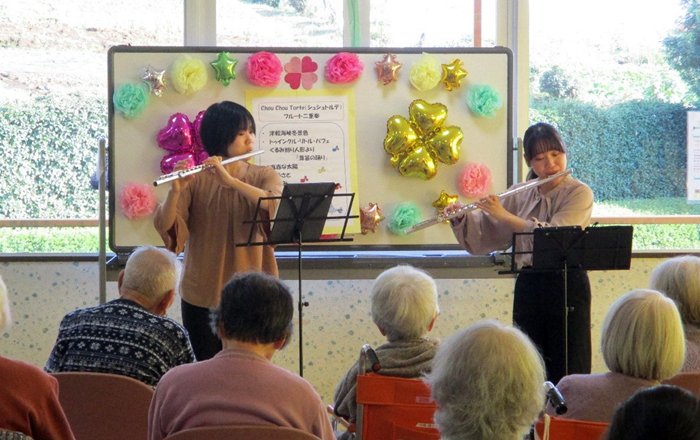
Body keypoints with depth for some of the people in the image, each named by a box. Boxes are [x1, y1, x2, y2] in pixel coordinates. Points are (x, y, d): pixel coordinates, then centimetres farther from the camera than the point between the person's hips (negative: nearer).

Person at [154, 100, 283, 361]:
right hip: (202, 296, 0)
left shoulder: (264, 176, 4)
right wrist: (176, 191, -28)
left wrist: (230, 180, -27)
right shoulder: (197, 181, 1)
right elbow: (164, 226, -9)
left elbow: (276, 205, -17)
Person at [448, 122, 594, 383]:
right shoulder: (519, 195, 9)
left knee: (568, 371, -4)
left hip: (567, 286, -5)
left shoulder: (579, 193, -5)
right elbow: (485, 234, 12)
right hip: (527, 286, 5)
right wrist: (460, 219, -7)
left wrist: (504, 215, -20)